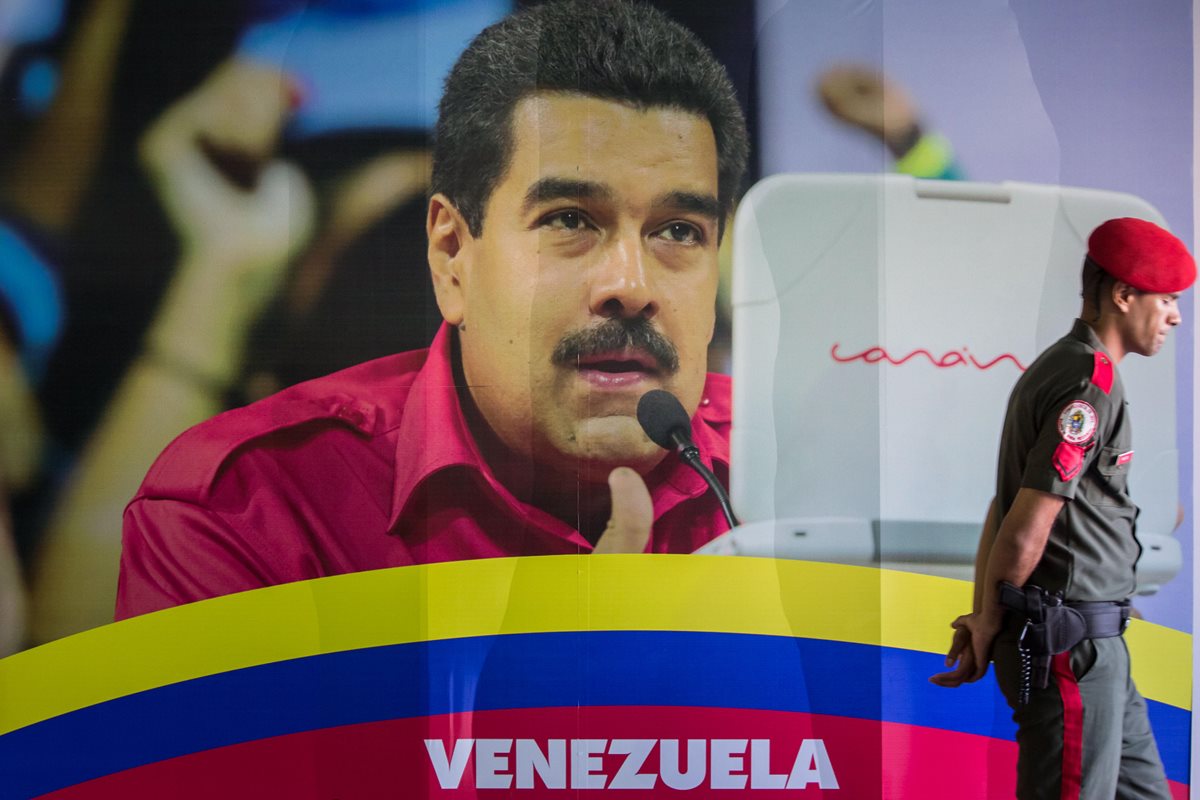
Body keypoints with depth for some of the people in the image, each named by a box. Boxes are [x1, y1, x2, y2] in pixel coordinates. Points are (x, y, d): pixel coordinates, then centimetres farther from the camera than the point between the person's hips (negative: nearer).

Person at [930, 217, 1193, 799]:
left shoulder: (1055, 370, 15)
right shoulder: (1090, 386, -17)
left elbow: (1000, 510, 14)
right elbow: (1024, 533, -19)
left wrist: (984, 619, 9)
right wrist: (989, 627, -5)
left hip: (1095, 641, 10)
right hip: (1071, 642, -10)